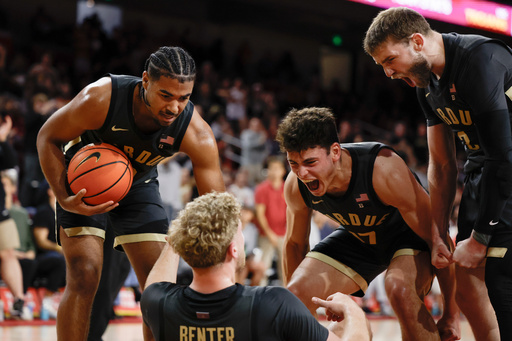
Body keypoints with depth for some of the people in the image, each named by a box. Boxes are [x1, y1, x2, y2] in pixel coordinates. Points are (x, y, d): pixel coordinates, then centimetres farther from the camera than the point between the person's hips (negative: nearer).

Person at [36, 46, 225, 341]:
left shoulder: (197, 134, -30)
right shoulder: (101, 98, -35)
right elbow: (48, 138, -18)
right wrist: (65, 200, -29)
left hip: (139, 184, 3)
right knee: (84, 277, -16)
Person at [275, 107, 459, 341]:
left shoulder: (384, 170, -39)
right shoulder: (295, 186, -22)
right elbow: (295, 243, 0)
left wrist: (451, 315, -25)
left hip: (408, 233, -5)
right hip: (356, 237, 5)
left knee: (400, 289, -36)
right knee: (295, 295, -13)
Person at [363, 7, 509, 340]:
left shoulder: (481, 59, -24)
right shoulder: (427, 82, 6)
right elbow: (442, 166, 13)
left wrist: (479, 237, -19)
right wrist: (438, 235, 9)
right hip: (483, 171, 9)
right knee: (467, 285, 7)